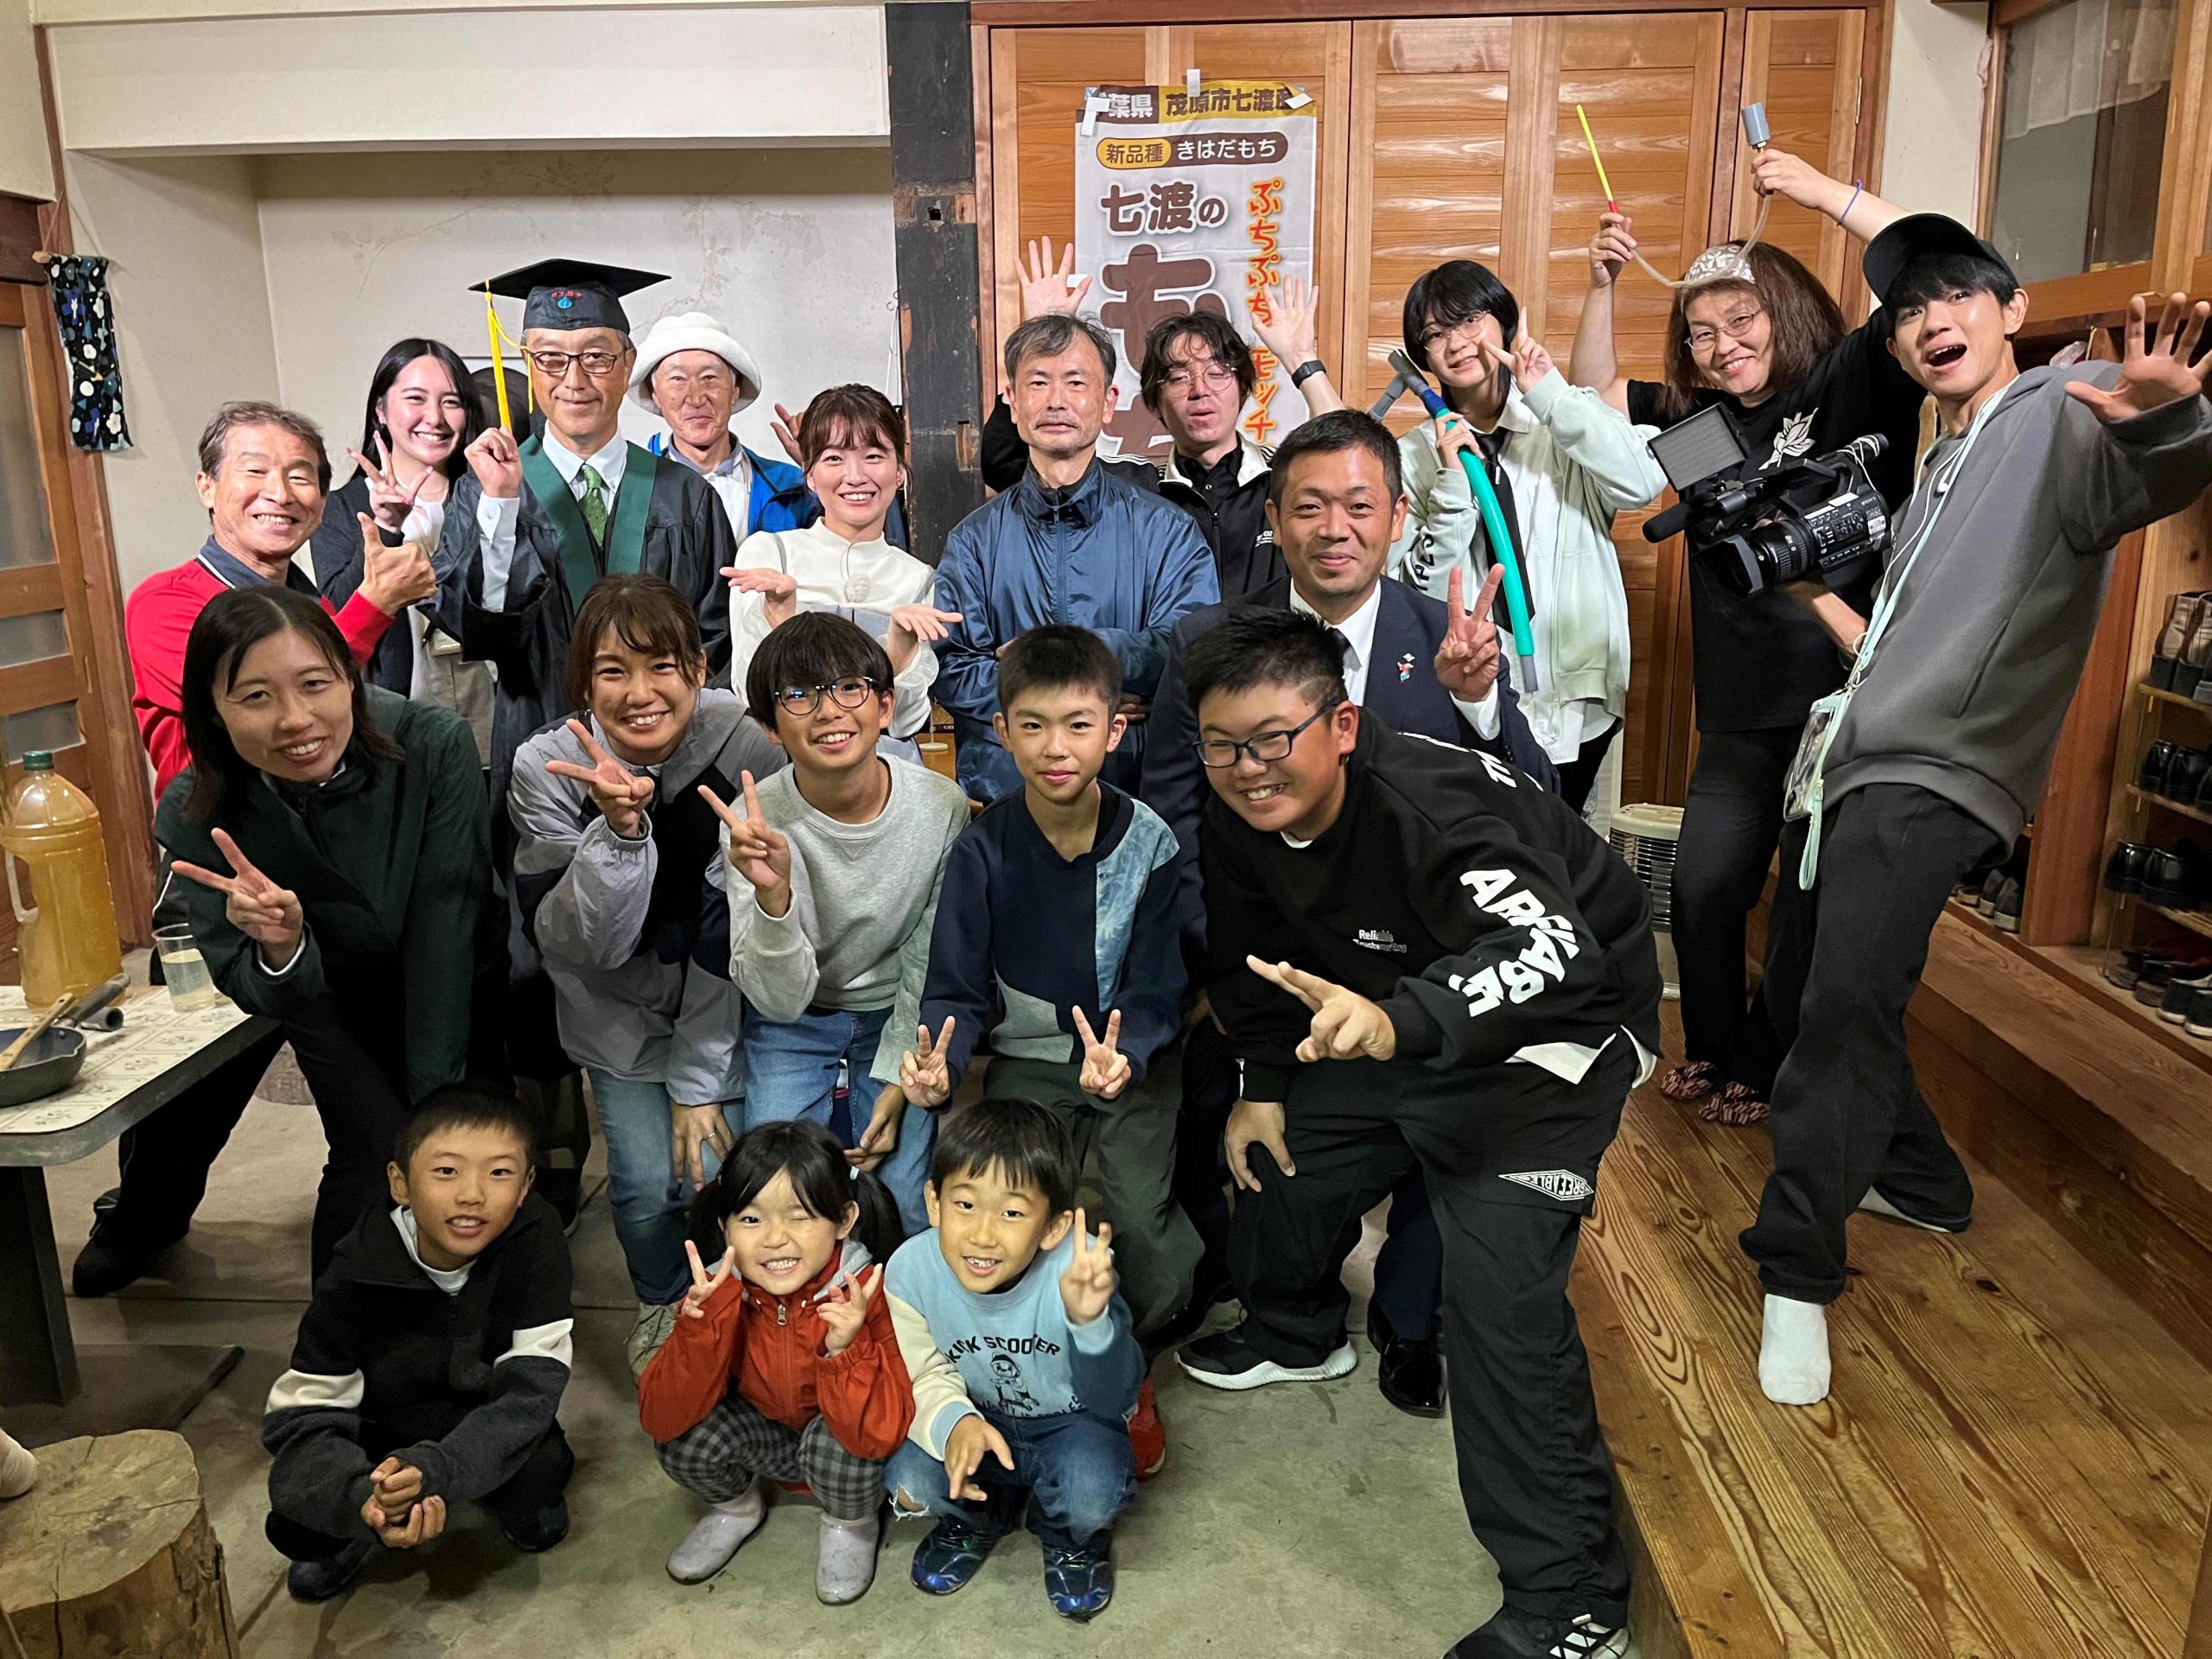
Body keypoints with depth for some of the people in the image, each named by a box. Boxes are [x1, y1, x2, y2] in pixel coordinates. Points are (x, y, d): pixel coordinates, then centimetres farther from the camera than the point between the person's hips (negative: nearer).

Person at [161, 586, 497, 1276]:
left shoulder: (435, 746, -30)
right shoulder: (194, 818, -24)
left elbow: (443, 937, -26)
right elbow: (247, 987, -17)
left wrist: (436, 1102, -25)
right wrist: (280, 947, -41)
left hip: (457, 992, 0)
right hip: (333, 1000, 1)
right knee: (377, 1159, -15)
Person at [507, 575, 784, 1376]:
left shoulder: (745, 750, -24)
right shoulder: (548, 768, -19)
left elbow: (737, 933, -18)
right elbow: (578, 944, -24)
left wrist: (699, 1081, -15)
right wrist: (618, 828, -40)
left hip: (725, 1010, -1)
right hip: (619, 1010, 1)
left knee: (713, 1175, -9)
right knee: (645, 1185, -6)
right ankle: (659, 1301, 29)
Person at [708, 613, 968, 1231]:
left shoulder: (940, 806, -18)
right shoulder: (754, 824, -20)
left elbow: (930, 966, -5)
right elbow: (780, 1001, -23)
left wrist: (897, 1081, -9)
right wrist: (773, 895, -41)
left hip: (897, 1019, 1)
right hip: (792, 1025, 0)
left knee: (910, 1212, -12)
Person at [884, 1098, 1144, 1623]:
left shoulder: (1075, 1269, -30)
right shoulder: (912, 1270, -22)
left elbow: (1113, 1401, -31)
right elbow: (923, 1376, -9)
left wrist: (1090, 1320, -52)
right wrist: (954, 1423, -33)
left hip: (1069, 1420, -2)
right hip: (975, 1416, 2)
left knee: (1092, 1491, -31)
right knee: (907, 1481, -24)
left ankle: (1071, 1539, 10)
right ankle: (980, 1517, 14)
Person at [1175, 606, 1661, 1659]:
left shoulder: (1430, 805, -36)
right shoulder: (1240, 823, -12)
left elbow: (1554, 955, -52)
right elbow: (1249, 957, 7)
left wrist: (1400, 1022, -68)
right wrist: (1262, 1085, 6)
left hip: (1550, 1025, -8)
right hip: (1383, 1021, 8)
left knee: (1498, 1286, -19)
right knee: (1276, 1154, 15)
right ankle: (1295, 1335, 49)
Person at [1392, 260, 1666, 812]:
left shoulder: (1568, 420, 3)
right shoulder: (1415, 456, 2)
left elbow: (1645, 482, -17)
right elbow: (1418, 594, -5)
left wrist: (1550, 394, -17)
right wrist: (1452, 484, -16)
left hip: (1574, 701, 1)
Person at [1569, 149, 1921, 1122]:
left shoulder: (1851, 384, -7)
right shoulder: (1698, 417, 10)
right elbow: (1592, 394, 17)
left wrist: (1825, 193, -20)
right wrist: (1602, 287, 3)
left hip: (1848, 694, -5)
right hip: (1742, 712, 5)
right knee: (1702, 890, 9)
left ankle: (1765, 1070, 26)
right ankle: (1712, 1051, 31)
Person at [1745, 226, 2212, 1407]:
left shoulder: (2066, 414, -6)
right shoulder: (1942, 465, 21)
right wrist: (1818, 592, 22)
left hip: (1931, 780, -9)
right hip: (1849, 762, 10)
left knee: (1848, 1006, -24)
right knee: (1799, 991, 16)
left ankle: (1799, 1274, -14)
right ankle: (1920, 1182, 35)